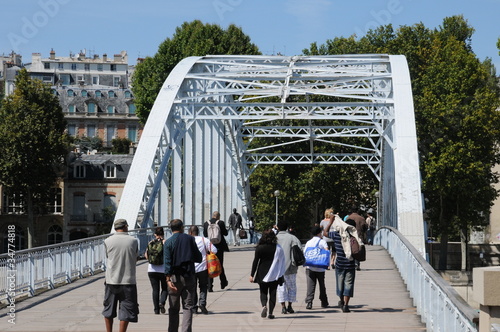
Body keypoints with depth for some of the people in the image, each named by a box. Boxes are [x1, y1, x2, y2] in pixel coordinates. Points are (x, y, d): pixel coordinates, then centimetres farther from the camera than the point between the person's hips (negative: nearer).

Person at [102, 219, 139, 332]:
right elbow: (136, 258, 8)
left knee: (109, 310, 15)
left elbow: (108, 257, 10)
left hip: (111, 280, 2)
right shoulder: (133, 241, -2)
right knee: (126, 310, 1)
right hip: (128, 280, -2)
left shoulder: (108, 241, -1)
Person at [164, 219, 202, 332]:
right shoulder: (190, 239, 3)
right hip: (189, 276, 1)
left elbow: (167, 262, -10)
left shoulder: (168, 242, -2)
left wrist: (168, 279, -14)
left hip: (175, 277, 0)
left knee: (173, 308, 9)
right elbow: (198, 258, 7)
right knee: (188, 307, 2)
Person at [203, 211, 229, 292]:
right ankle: (223, 283, 27)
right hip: (219, 246, -1)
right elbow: (225, 233, 0)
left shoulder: (206, 223, -1)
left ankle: (209, 286, -6)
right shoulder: (220, 223, -8)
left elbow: (205, 235, 9)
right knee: (220, 265, 14)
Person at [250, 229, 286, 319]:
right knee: (272, 293, 7)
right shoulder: (278, 248, -3)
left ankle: (264, 305, -17)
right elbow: (282, 261, 1)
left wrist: (252, 275, 1)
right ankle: (270, 313, 2)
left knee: (263, 292, 10)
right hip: (274, 274, 1)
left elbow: (255, 262, -4)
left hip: (262, 274, 0)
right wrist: (281, 275, 9)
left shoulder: (259, 248, -5)